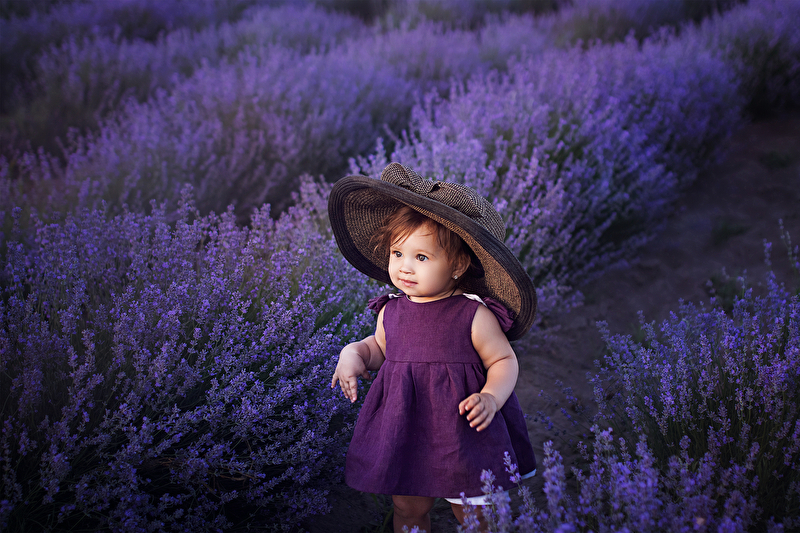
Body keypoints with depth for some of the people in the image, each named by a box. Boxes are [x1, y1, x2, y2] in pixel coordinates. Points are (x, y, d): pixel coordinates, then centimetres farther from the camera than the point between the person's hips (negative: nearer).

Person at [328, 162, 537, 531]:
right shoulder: (391, 311, 0)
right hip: (403, 429, 4)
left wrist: (491, 398, -23)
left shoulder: (475, 315, -14)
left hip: (461, 428, -4)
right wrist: (355, 354, 1)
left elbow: (504, 361, -6)